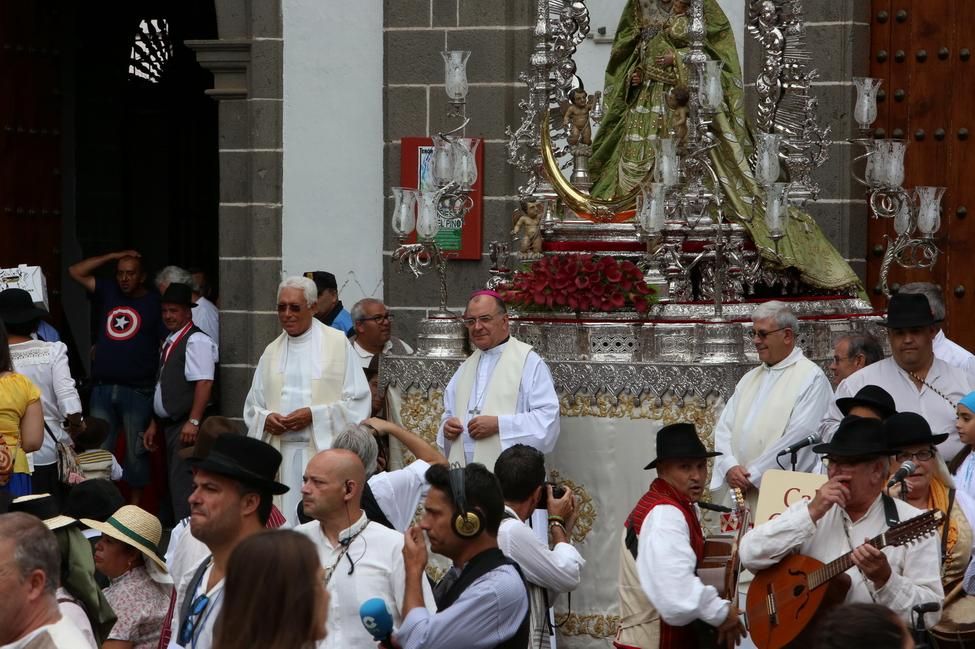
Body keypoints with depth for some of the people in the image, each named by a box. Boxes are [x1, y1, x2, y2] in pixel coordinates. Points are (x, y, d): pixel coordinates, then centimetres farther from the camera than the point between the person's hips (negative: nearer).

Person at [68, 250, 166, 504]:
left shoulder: (154, 302, 1)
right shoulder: (108, 292, 14)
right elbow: (76, 272, 14)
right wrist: (114, 256, 9)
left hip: (137, 390, -4)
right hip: (102, 388, 4)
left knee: (136, 452, 3)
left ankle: (135, 507, 10)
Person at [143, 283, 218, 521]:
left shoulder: (196, 341, -11)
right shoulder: (170, 341, 17)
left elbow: (204, 383, -20)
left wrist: (193, 422, -26)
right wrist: (155, 424, 21)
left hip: (185, 427, -10)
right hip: (169, 424, 10)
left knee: (183, 485, -14)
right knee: (173, 483, 12)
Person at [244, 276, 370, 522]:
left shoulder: (338, 344, 2)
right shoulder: (272, 351, 15)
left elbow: (357, 402, -3)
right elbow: (252, 407, 18)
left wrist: (314, 415, -13)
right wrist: (265, 418, -5)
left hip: (324, 449, -4)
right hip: (280, 454, 4)